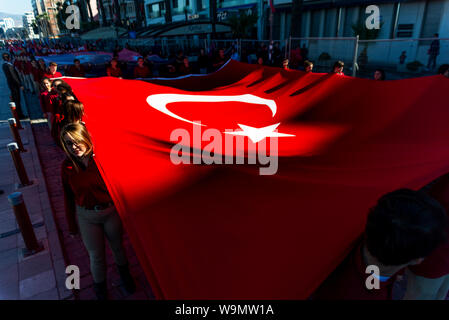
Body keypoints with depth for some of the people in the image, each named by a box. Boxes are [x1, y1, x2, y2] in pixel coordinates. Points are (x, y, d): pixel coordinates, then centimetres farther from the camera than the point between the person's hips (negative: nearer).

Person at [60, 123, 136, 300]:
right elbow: (68, 197, 0)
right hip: (87, 217, 1)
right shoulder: (67, 166, -9)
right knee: (96, 256, 14)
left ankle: (124, 273, 53)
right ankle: (100, 289, 43)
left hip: (111, 212, -1)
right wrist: (72, 225, 6)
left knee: (118, 247, 21)